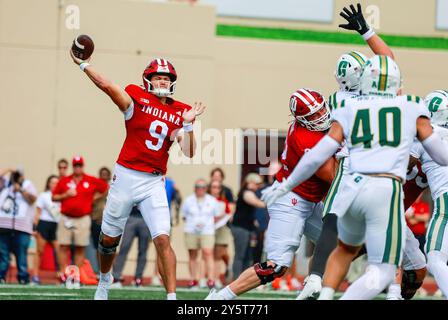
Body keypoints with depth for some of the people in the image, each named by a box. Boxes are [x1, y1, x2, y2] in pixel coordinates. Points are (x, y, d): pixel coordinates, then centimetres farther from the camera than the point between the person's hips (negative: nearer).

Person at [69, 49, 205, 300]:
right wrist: (83, 65, -18)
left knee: (163, 239, -13)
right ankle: (104, 279, 41)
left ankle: (172, 297, -16)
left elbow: (189, 153, -2)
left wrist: (188, 124, -14)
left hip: (154, 183, 1)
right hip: (126, 177, -1)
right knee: (110, 238, 12)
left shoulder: (179, 112, 6)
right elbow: (106, 85, -19)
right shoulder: (137, 99, -3)